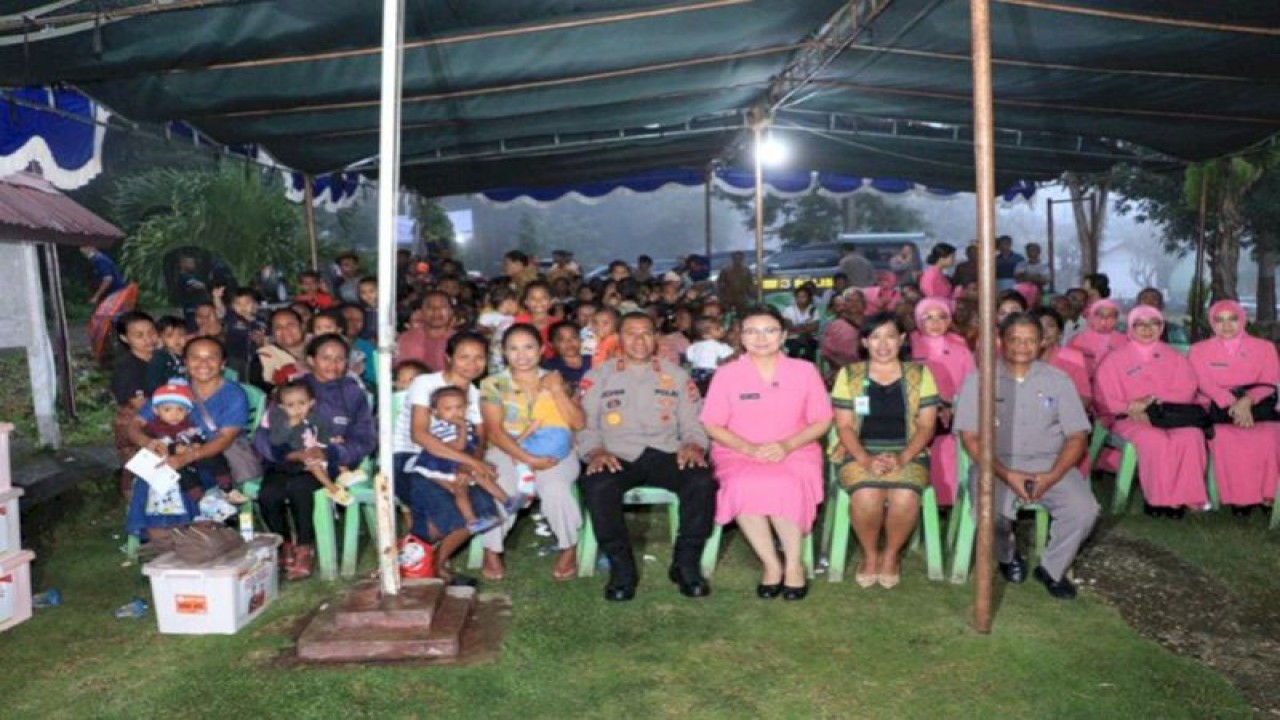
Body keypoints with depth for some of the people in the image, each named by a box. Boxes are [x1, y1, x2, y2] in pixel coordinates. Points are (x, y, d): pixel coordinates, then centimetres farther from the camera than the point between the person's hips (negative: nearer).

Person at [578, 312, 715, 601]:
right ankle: (621, 567, -18)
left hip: (666, 454, 1)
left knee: (702, 480, -29)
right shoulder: (597, 377, 15)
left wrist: (693, 445, -9)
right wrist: (595, 451, -14)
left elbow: (694, 422, 13)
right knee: (596, 486, -35)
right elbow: (584, 425, 6)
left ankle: (686, 563, -13)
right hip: (617, 456, -1)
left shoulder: (677, 376, 19)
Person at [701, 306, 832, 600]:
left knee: (785, 487, -34)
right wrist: (749, 447, -15)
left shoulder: (805, 370, 5)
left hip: (795, 452, 0)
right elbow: (712, 426, 2)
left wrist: (787, 445, -13)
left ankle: (793, 565, -11)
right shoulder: (727, 374, 3)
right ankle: (772, 564, -15)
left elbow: (822, 421, 5)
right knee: (745, 487, -34)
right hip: (739, 453, 0)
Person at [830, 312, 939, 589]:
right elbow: (844, 426, 1)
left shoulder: (920, 374, 8)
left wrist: (902, 458, -14)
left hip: (907, 454, 1)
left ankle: (891, 555, -2)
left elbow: (926, 425, 3)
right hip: (860, 454, 0)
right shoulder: (849, 375, 6)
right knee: (866, 496, -33)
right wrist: (866, 459, -16)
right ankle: (870, 554, -3)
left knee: (905, 497, -32)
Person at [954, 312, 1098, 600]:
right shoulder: (979, 380, 2)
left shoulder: (1057, 380, 9)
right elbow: (970, 438, -3)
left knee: (1084, 511, -24)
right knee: (990, 512, -31)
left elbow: (1077, 436, 5)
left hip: (1050, 464, 2)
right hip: (997, 464, -2)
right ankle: (1008, 556, 7)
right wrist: (1006, 475, -18)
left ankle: (1052, 569, 6)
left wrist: (1052, 476, -13)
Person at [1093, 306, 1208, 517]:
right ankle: (1159, 498, -23)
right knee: (1155, 440, -35)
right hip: (1132, 420, -2)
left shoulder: (1174, 358, 18)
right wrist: (1132, 410, -15)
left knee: (1192, 435, -30)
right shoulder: (1114, 360, 9)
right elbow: (1105, 401, 2)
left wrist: (1154, 401, -13)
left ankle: (1182, 497, -23)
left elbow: (1186, 391, 4)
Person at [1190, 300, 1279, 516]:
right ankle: (1238, 496, -24)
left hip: (1256, 408, 1)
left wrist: (1247, 401, -20)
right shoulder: (1199, 350, 11)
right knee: (1225, 437, -34)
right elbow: (1205, 384, -3)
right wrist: (1232, 404, -21)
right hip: (1217, 410, -1)